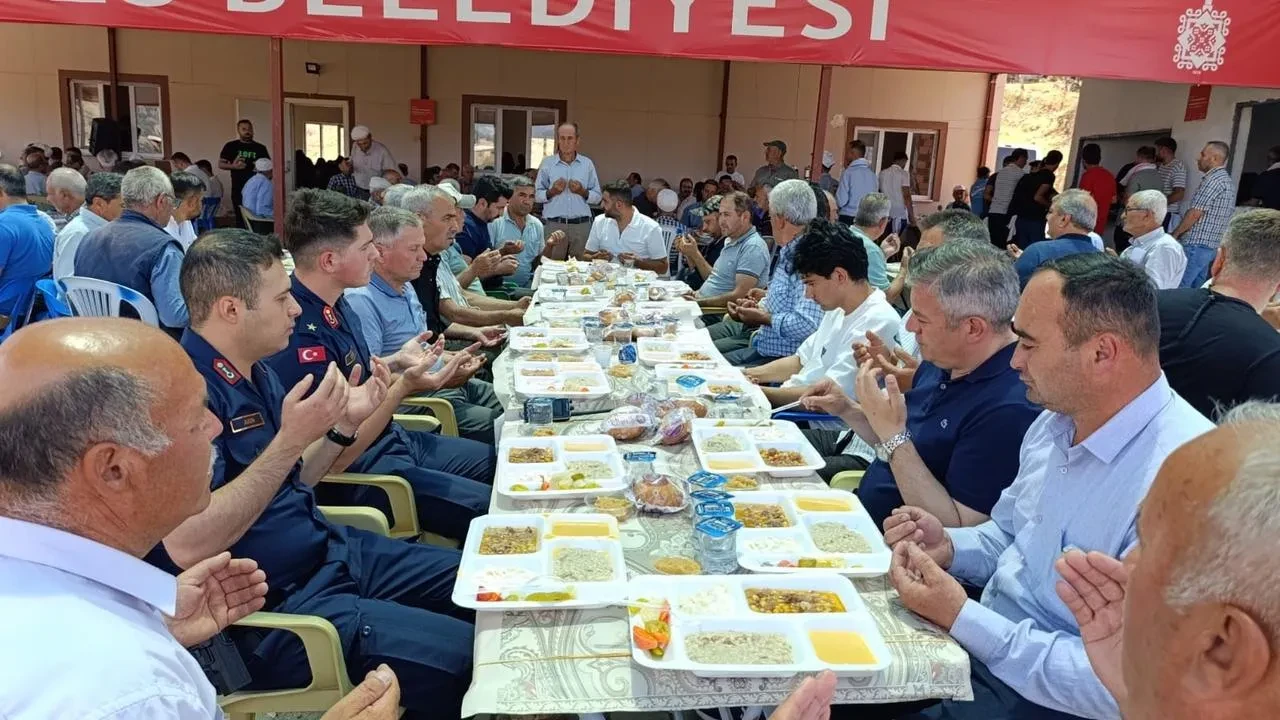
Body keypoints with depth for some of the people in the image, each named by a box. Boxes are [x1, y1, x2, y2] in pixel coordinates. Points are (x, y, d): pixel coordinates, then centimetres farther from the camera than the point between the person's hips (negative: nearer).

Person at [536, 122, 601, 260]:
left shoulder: (587, 164, 10)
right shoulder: (547, 163, 7)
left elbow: (597, 197, 9)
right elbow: (537, 195, 5)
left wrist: (583, 192, -9)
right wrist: (551, 192, -13)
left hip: (582, 225, 1)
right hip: (554, 224, -1)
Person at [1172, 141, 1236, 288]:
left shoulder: (1213, 179, -13)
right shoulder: (1227, 180, 18)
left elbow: (1195, 213, -16)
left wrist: (1174, 234, -5)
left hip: (1196, 245, -10)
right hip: (1211, 245, 10)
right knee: (1195, 290, 11)